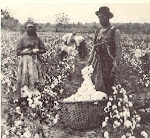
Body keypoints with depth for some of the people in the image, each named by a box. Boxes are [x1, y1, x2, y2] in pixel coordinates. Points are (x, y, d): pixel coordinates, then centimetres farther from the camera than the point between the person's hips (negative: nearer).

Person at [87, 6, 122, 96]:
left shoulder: (115, 31, -3)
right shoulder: (98, 31, 14)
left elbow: (118, 49, -7)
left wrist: (116, 65, -15)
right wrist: (89, 62, 12)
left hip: (109, 63, -5)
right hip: (97, 63, 5)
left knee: (108, 88, -5)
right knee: (96, 86, 3)